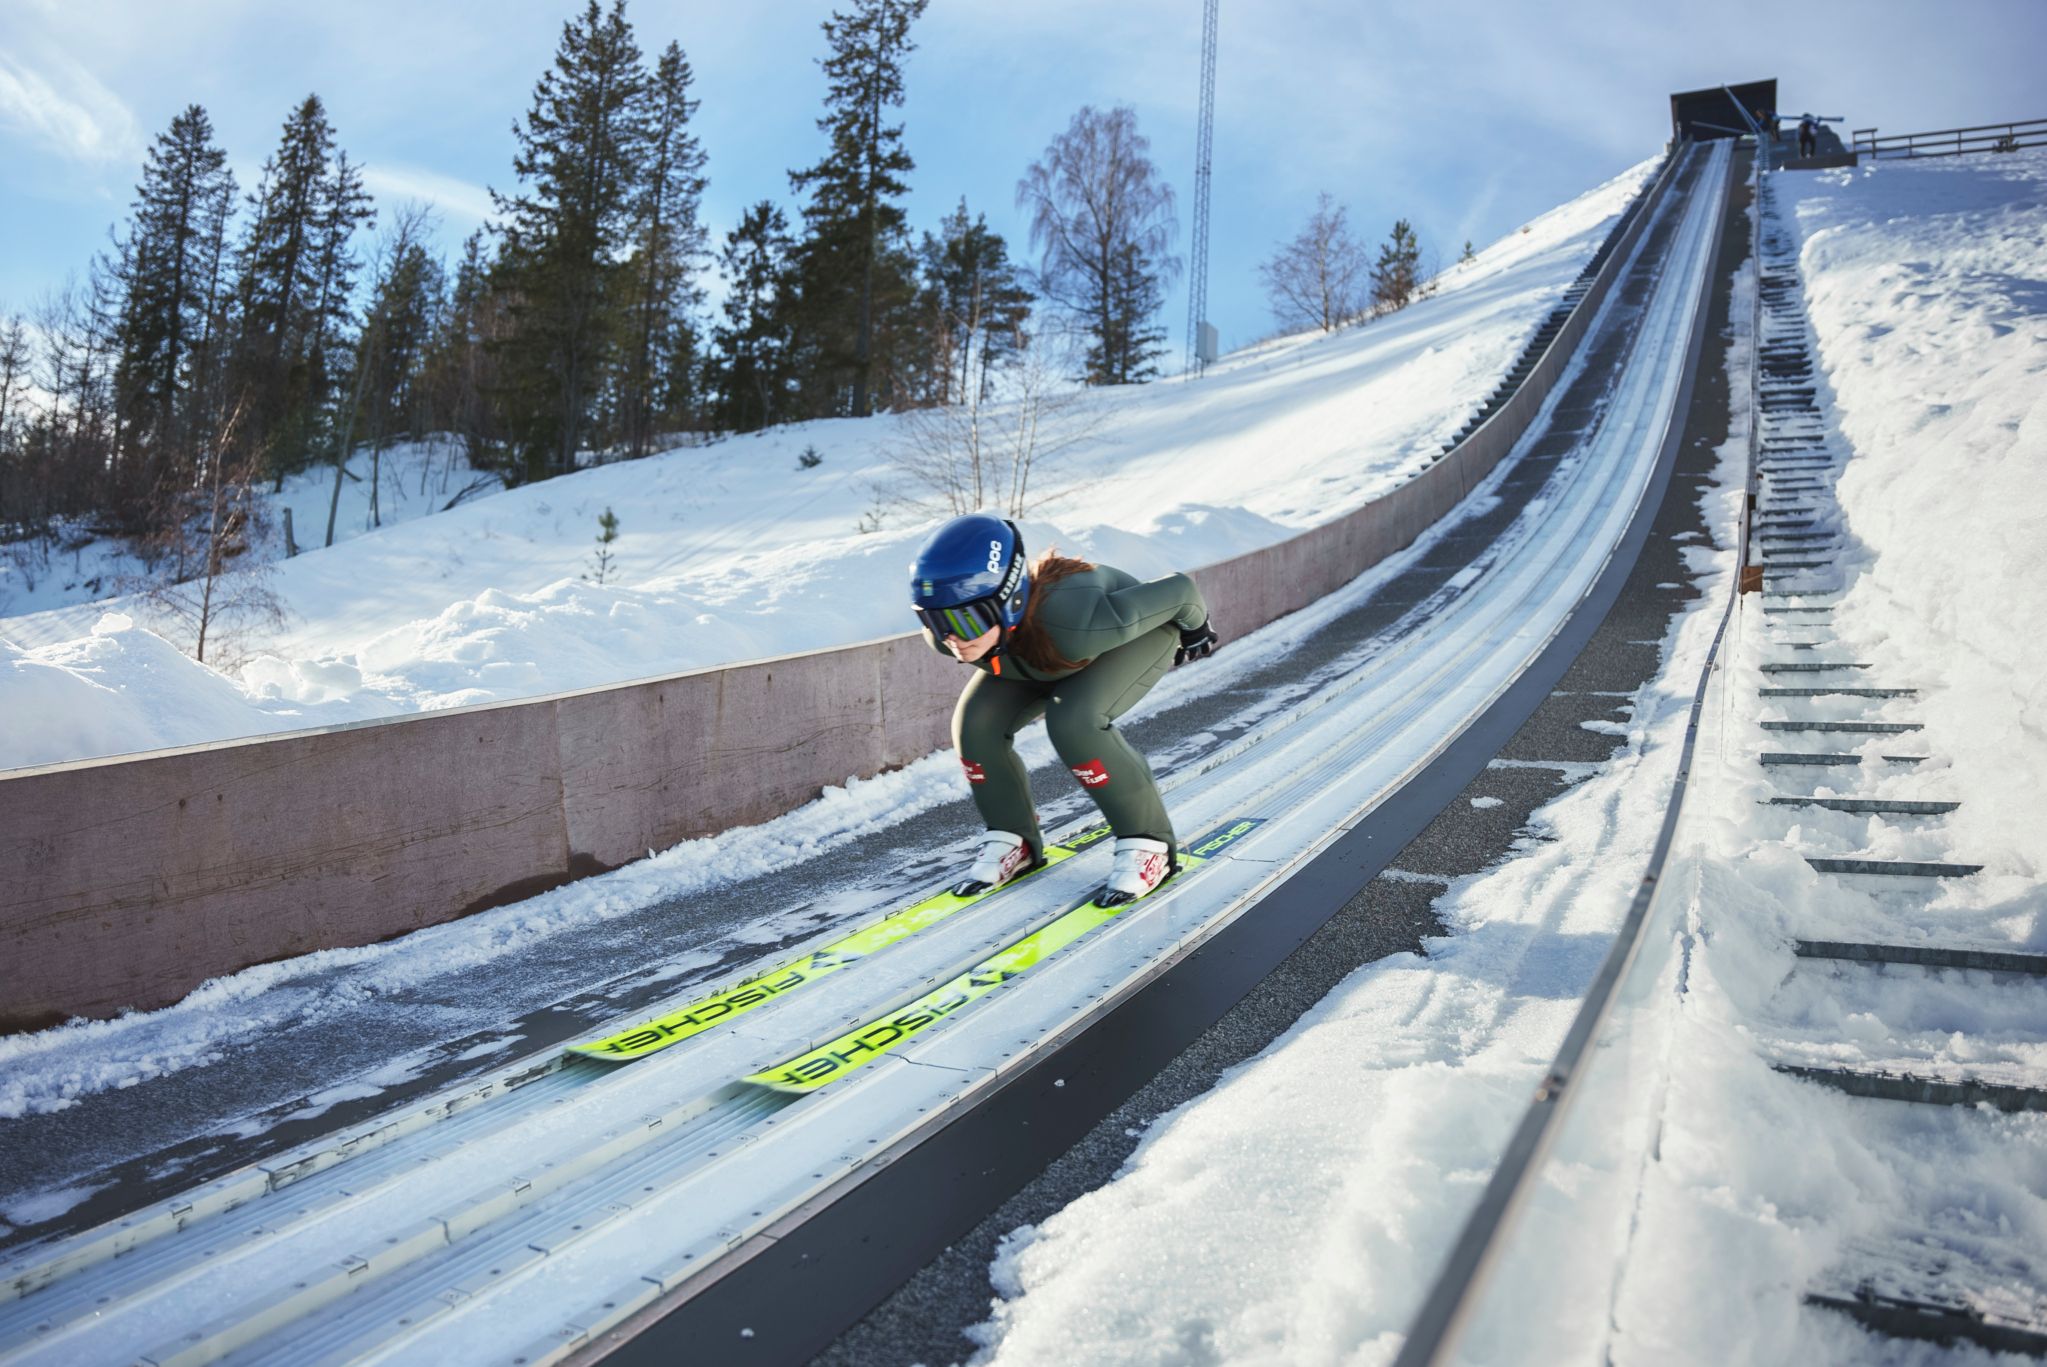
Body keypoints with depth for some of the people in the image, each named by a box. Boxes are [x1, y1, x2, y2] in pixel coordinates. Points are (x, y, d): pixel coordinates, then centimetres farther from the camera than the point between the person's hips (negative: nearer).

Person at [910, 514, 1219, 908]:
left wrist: (1196, 627, -7)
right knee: (977, 724, -16)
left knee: (1073, 720, -31)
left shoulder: (1075, 623, -46)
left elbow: (1178, 590, -29)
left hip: (1138, 630, -5)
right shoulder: (945, 635, -31)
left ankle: (1147, 845, -13)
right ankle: (1012, 841, 5)